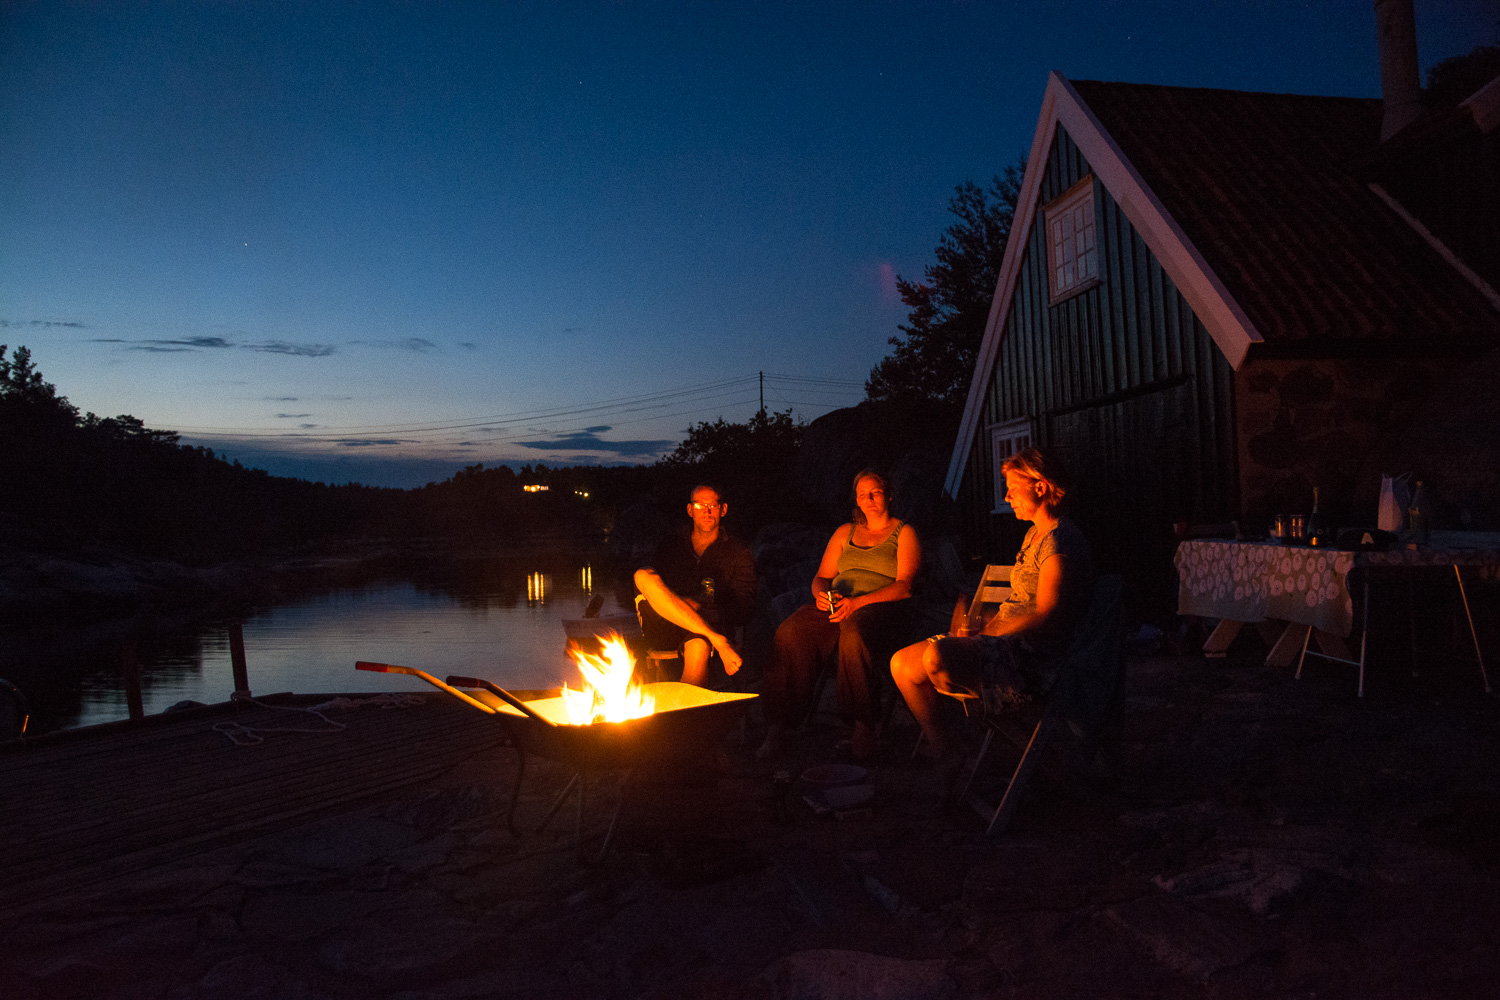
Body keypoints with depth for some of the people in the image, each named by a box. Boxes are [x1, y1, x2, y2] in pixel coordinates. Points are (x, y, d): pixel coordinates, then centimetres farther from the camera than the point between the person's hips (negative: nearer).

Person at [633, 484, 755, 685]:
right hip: (663, 629, 2)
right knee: (643, 575, -28)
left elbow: (744, 608, 6)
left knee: (699, 647, -41)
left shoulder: (738, 552, 13)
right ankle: (718, 641, -35)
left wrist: (701, 606, -12)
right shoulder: (672, 542, 19)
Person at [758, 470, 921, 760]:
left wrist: (857, 602, -17)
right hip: (836, 605, 4)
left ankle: (864, 726, -33)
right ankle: (779, 724, -28)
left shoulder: (903, 533, 11)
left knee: (854, 634, -41)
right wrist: (821, 594, -4)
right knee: (790, 633, -27)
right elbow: (821, 577, 22)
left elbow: (903, 586, -3)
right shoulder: (845, 532, 25)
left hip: (882, 606, -4)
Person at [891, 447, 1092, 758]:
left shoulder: (1060, 540, -13)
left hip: (1033, 660, -10)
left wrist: (984, 635, -16)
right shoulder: (1035, 534, 19)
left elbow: (1046, 616, -20)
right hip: (1009, 645, 10)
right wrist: (984, 626, 4)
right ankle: (935, 745, 11)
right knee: (903, 664, -2)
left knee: (937, 656, -33)